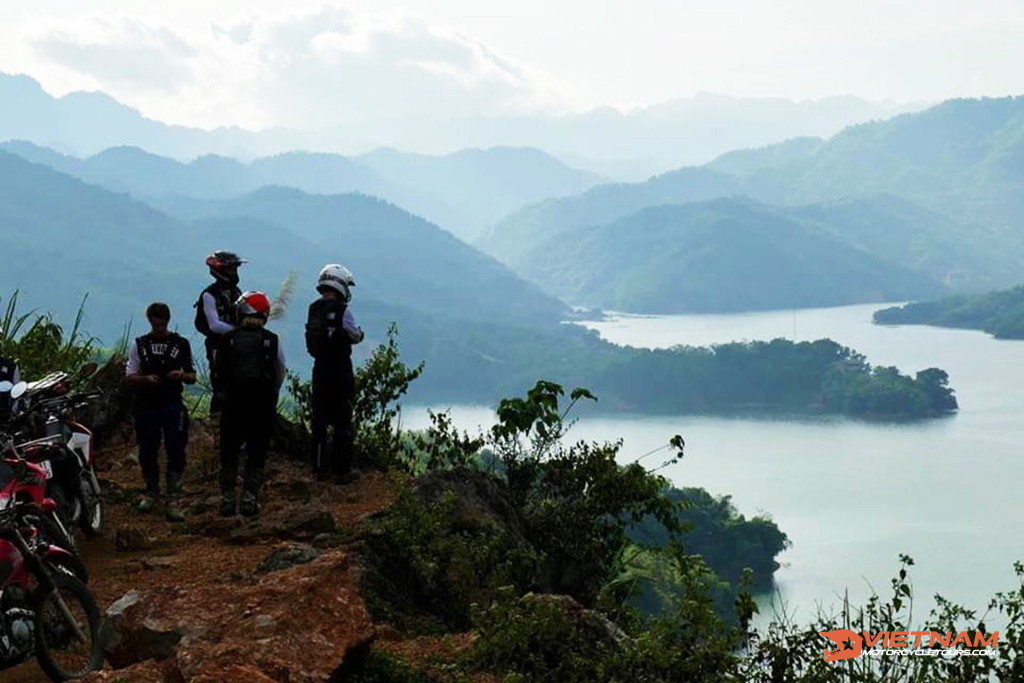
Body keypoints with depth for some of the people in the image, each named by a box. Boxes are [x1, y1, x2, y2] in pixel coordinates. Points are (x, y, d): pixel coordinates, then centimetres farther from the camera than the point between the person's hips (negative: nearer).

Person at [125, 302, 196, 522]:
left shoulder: (181, 344, 7)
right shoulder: (139, 345, 8)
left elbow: (192, 377, 10)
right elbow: (130, 376, 7)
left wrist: (181, 375, -13)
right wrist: (146, 379, -13)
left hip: (172, 405, -1)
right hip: (146, 405, 1)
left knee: (175, 452, -10)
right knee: (147, 452, 9)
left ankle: (173, 500, -8)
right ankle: (151, 492, 28)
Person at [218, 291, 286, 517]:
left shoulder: (228, 339, -4)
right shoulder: (272, 341, -4)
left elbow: (221, 372, 4)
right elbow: (280, 374, 4)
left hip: (234, 405, 0)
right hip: (263, 406, 0)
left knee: (229, 454, 11)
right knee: (257, 454, 7)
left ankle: (227, 499, 12)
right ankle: (249, 500, 5)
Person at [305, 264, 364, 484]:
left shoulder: (313, 309, 3)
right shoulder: (341, 310, -16)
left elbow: (313, 339, 8)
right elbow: (355, 336, -7)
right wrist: (360, 333, 16)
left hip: (319, 368, 6)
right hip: (340, 370, -6)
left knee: (319, 418, 12)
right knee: (342, 420, 1)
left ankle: (320, 468, 17)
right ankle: (341, 470, 3)